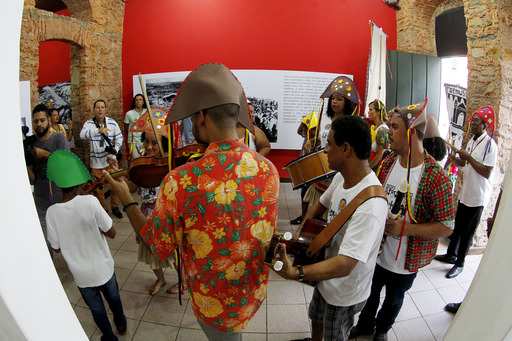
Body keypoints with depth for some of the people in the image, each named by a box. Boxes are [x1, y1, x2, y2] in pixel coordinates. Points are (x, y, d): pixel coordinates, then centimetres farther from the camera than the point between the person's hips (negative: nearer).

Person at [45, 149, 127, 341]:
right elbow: (111, 233, -16)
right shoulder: (90, 202, -25)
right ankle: (121, 325, 53)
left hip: (81, 275, 1)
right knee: (113, 298, 29)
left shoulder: (52, 213, -18)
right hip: (103, 268, 0)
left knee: (97, 309, 24)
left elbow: (57, 248, -4)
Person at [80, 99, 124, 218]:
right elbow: (82, 135, -24)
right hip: (96, 162, -1)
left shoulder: (112, 122, 1)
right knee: (97, 187, 7)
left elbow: (119, 137, 6)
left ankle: (115, 207, 27)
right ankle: (103, 209, 25)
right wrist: (98, 130, -39)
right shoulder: (89, 123, -5)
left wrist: (116, 148, -12)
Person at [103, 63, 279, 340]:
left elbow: (159, 248, -15)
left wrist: (125, 198, -2)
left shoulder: (179, 183, -33)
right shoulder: (269, 170, -17)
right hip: (256, 293, 3)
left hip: (216, 304, -3)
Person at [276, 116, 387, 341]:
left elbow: (345, 265, -42)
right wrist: (301, 231, -6)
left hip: (345, 294, -7)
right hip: (326, 279, 8)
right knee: (316, 318, 34)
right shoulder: (341, 176, -10)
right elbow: (321, 204, 8)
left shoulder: (370, 205, -39)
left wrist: (295, 273, -53)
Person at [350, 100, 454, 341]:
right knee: (370, 294, 26)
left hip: (404, 263, -4)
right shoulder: (388, 161, -6)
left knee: (393, 300, 25)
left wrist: (405, 229, -29)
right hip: (375, 251, 4)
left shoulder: (436, 178, -24)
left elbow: (447, 228, -20)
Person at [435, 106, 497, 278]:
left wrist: (468, 157, -23)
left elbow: (487, 172, -24)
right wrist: (456, 160, -1)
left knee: (468, 232, 6)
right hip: (465, 192, 8)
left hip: (477, 196, -8)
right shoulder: (472, 141, 7)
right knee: (458, 227, 19)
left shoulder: (490, 144, -18)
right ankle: (451, 255, 35)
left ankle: (459, 263, 20)